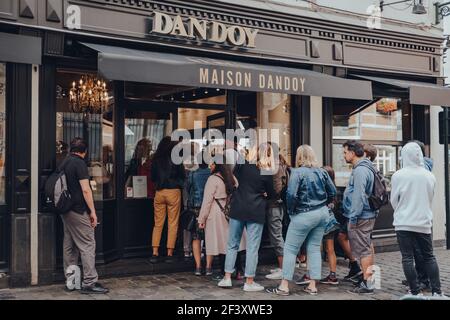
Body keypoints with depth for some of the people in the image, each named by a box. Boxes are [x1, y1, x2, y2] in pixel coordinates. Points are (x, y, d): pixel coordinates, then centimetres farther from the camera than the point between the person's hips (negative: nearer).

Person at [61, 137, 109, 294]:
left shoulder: (64, 163, 13)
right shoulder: (80, 164, -12)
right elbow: (85, 190, -17)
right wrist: (92, 211, -13)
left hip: (65, 210, 9)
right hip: (78, 211, -9)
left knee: (69, 246, 12)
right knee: (87, 245, -6)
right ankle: (89, 283, -6)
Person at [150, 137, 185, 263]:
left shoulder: (156, 159, 3)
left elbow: (152, 177, 12)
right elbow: (182, 176, 2)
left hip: (159, 192, 3)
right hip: (173, 192, -3)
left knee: (158, 224, 9)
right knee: (173, 224, 4)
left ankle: (155, 253, 4)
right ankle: (169, 254, 4)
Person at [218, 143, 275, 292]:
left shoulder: (243, 165, 0)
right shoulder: (267, 172, -7)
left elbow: (235, 175, 20)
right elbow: (270, 194, 3)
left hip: (238, 209, 3)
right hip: (256, 212, -3)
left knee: (232, 244, 12)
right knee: (252, 247, 3)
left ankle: (227, 278, 14)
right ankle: (249, 282, 7)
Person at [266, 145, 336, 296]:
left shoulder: (297, 172, -13)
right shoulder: (322, 172, 5)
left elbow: (291, 194, -20)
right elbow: (333, 192, 8)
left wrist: (290, 211, -6)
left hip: (304, 215, -6)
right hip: (322, 213, 6)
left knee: (290, 249, 3)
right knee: (314, 248, 13)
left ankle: (284, 286, 6)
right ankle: (312, 286, 16)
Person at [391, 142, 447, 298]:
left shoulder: (398, 175, -12)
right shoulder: (430, 176, -2)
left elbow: (393, 200, -1)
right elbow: (430, 199, 10)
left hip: (404, 223, -3)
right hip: (424, 223, 3)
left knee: (407, 258, 4)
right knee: (429, 257, 14)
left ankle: (415, 291, 6)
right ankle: (437, 291, 14)